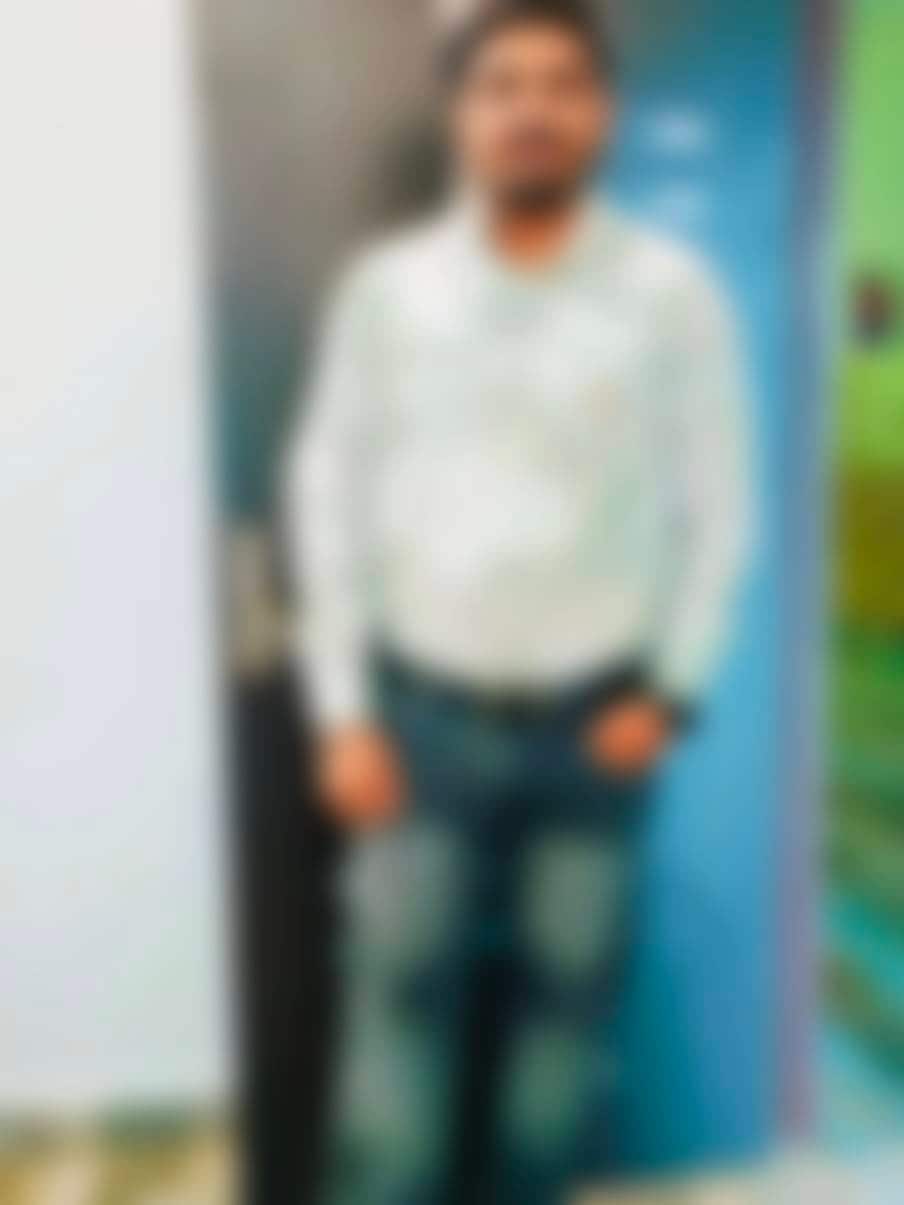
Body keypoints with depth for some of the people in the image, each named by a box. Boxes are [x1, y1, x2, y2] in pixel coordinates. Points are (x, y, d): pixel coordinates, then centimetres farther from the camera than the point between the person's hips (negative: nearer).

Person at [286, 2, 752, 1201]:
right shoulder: (386, 286, -3)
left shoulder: (673, 291, -5)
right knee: (400, 1004, 5)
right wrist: (344, 712, -3)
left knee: (566, 999, 13)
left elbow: (717, 503, 0)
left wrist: (671, 689, -5)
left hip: (594, 713, 0)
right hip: (423, 708, 0)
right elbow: (331, 496, -1)